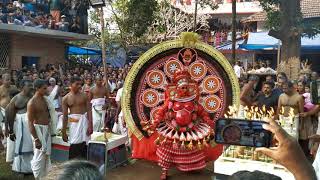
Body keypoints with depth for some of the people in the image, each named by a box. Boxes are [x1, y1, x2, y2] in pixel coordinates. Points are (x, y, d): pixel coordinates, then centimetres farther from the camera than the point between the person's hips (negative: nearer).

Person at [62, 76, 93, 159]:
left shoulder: (84, 96, 2)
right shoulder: (66, 98, 2)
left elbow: (89, 111, -1)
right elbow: (65, 116, 3)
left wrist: (90, 125, -10)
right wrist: (64, 132, 3)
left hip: (84, 121, 0)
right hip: (73, 122, 0)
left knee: (83, 145, 2)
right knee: (74, 146, 1)